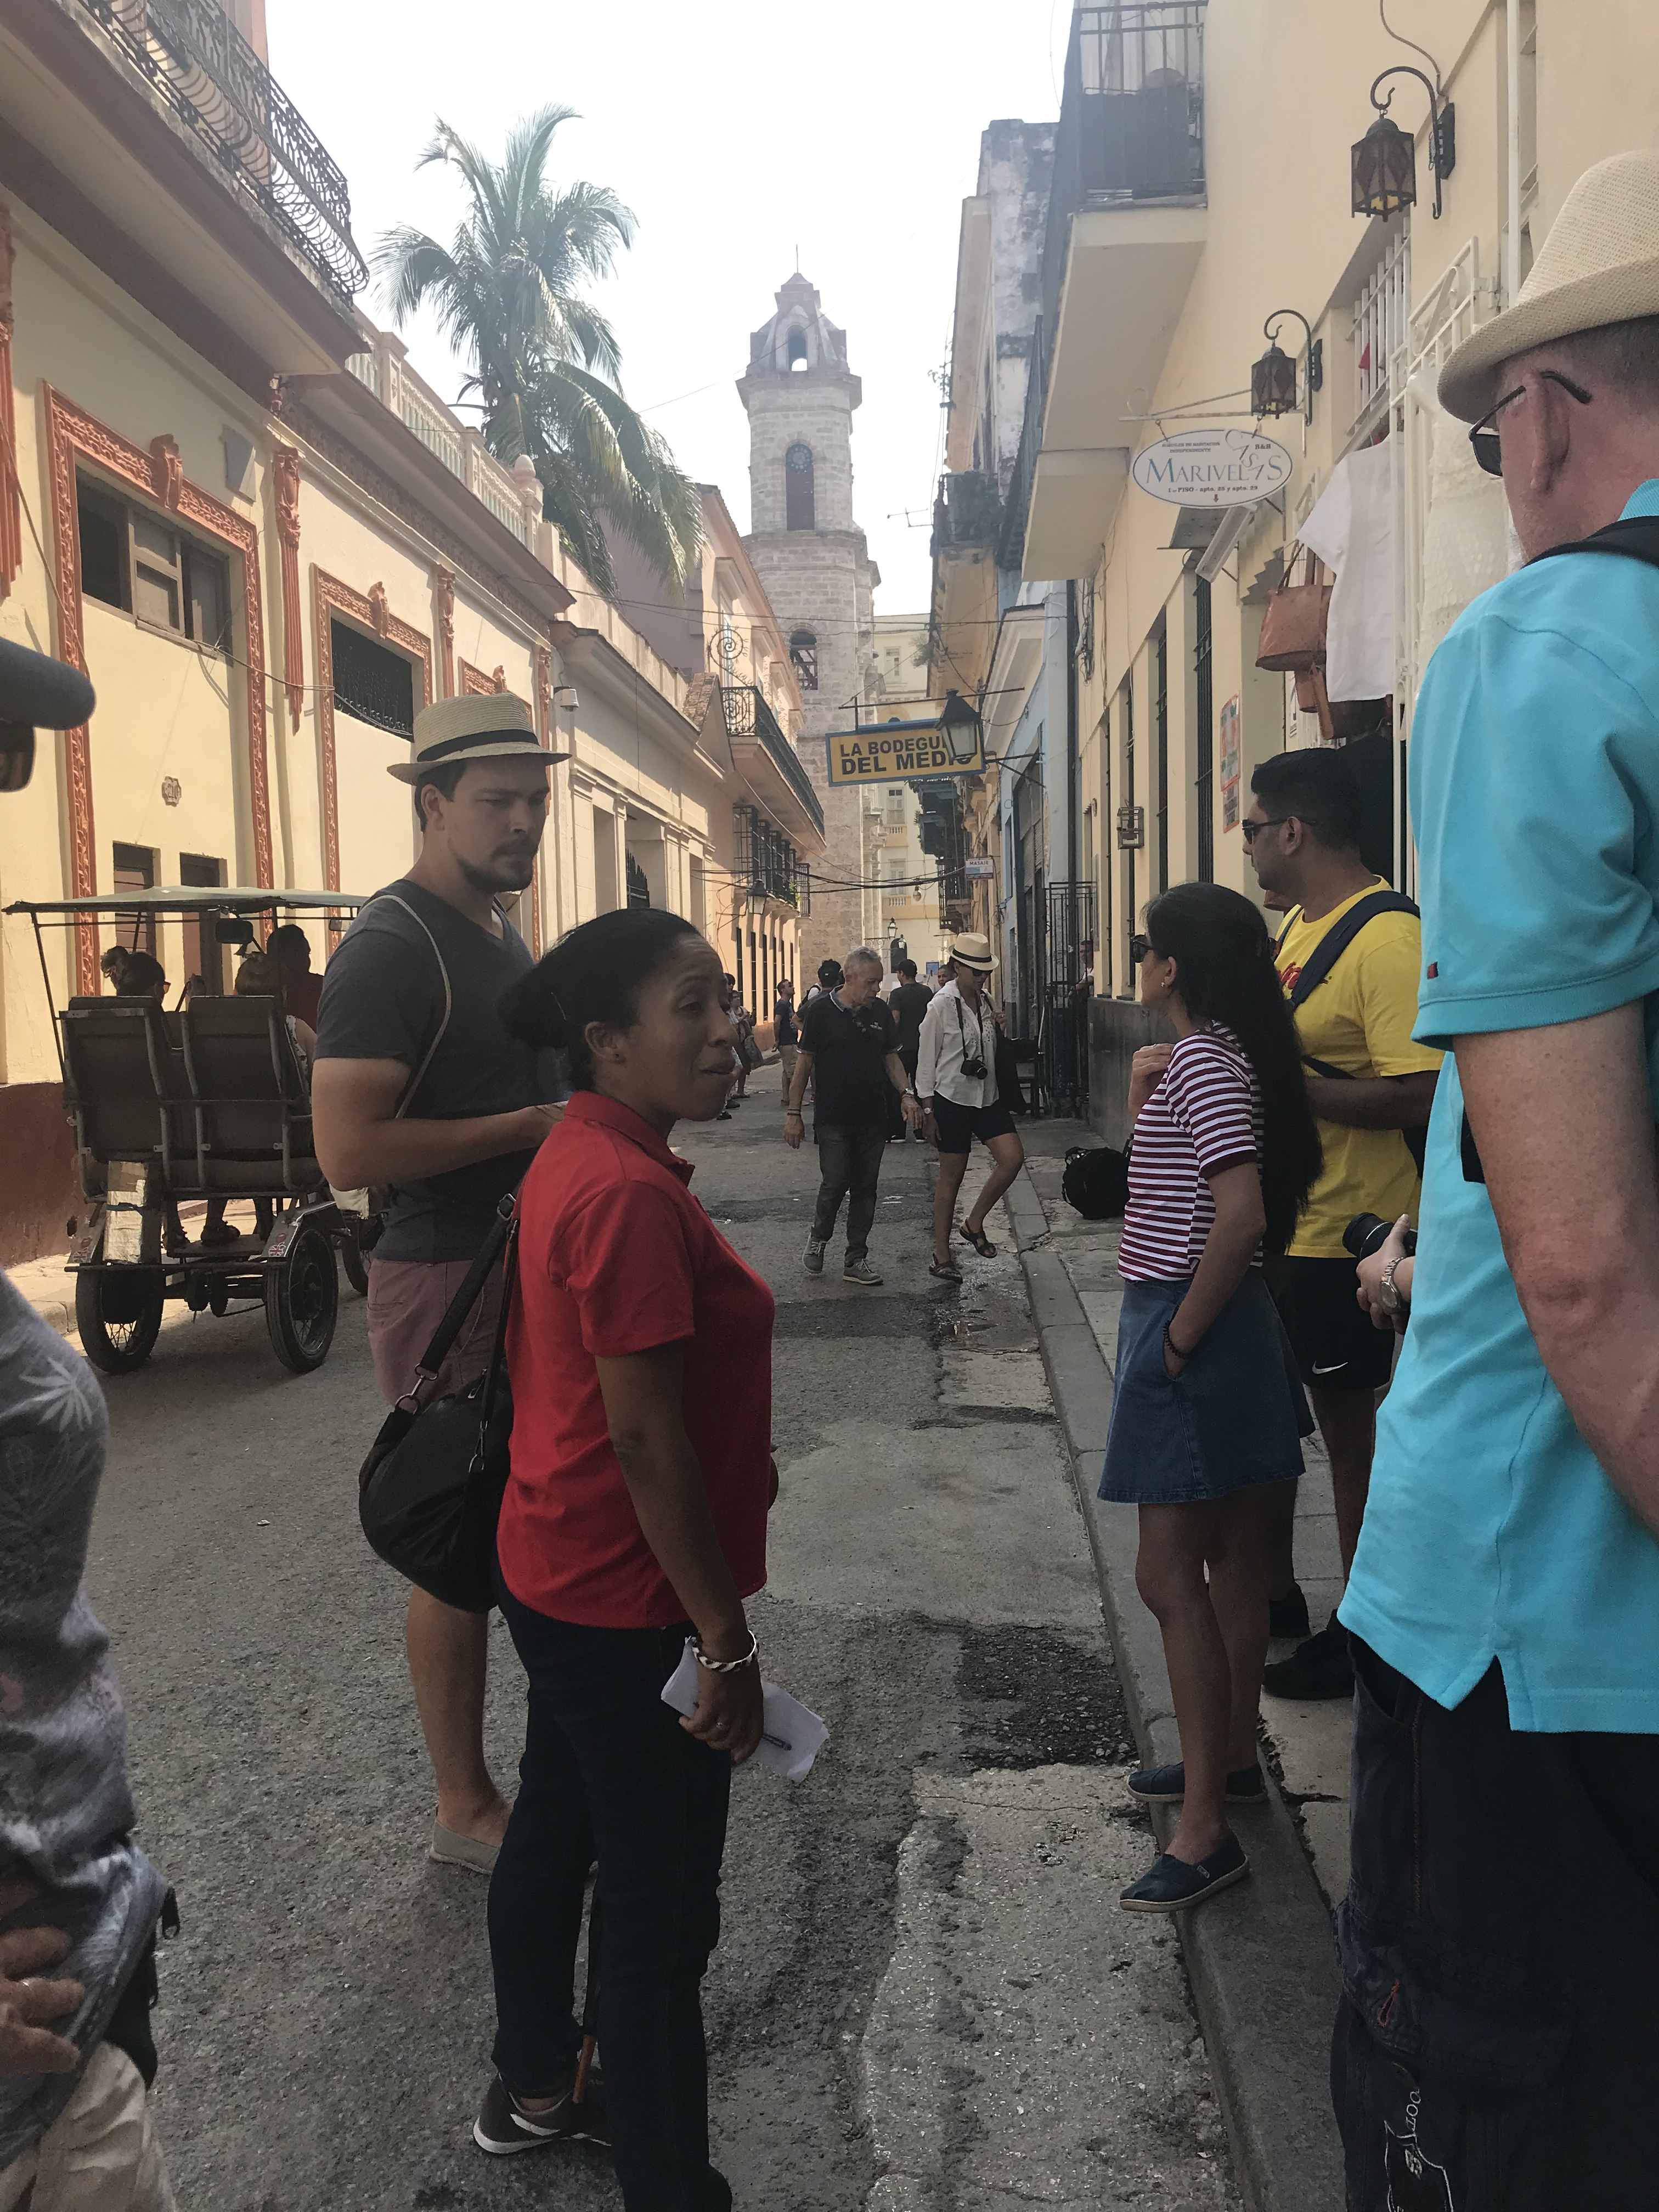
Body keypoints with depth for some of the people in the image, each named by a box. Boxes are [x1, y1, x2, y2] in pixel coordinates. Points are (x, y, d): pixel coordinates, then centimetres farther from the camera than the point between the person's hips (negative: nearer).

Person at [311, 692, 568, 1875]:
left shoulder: (503, 933, 14)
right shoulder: (391, 947, -16)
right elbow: (349, 1148, -25)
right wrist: (532, 1126, -21)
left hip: (532, 1268, 9)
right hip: (446, 1281, -9)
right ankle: (466, 1810, 19)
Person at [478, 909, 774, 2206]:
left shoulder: (582, 1157, 4)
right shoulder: (632, 1195, -27)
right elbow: (646, 1438, -26)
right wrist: (726, 1641, -19)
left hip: (561, 1577, 10)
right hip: (632, 1606, -10)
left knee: (555, 1833, 25)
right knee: (663, 1908, 6)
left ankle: (535, 2088, 47)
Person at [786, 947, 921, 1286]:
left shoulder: (880, 1012, 7)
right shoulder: (822, 1011, -7)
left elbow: (891, 1057, 15)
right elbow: (805, 1063, -4)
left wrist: (906, 1094, -1)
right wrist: (794, 1113, -7)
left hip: (872, 1118, 5)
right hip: (833, 1118, -4)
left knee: (865, 1187, 7)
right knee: (836, 1182, -7)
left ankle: (857, 1259, 16)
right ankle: (818, 1238, 21)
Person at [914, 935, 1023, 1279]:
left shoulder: (985, 1001, 8)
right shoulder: (942, 1005, -10)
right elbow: (927, 1058, -9)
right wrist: (928, 1109, -10)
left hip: (988, 1097, 6)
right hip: (953, 1099, -6)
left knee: (1013, 1157, -7)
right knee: (951, 1175, 1)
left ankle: (974, 1223, 12)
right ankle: (942, 1256, 13)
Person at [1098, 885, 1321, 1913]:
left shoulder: (1203, 1060, -18)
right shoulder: (1223, 1054, 12)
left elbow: (1242, 1213, -28)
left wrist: (1181, 1335, -21)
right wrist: (1146, 1097, 5)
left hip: (1194, 1331, -10)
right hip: (1233, 1327, 10)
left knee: (1172, 1574, -5)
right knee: (1231, 1558, 19)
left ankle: (1207, 1828, 3)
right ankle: (1232, 1758, 34)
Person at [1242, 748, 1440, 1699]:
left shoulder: (1389, 937, -20)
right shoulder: (1296, 923, 10)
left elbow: (1416, 1094, -27)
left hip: (1342, 1233, -9)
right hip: (1274, 1220, 9)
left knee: (1351, 1427, 6)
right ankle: (1275, 1594, 38)